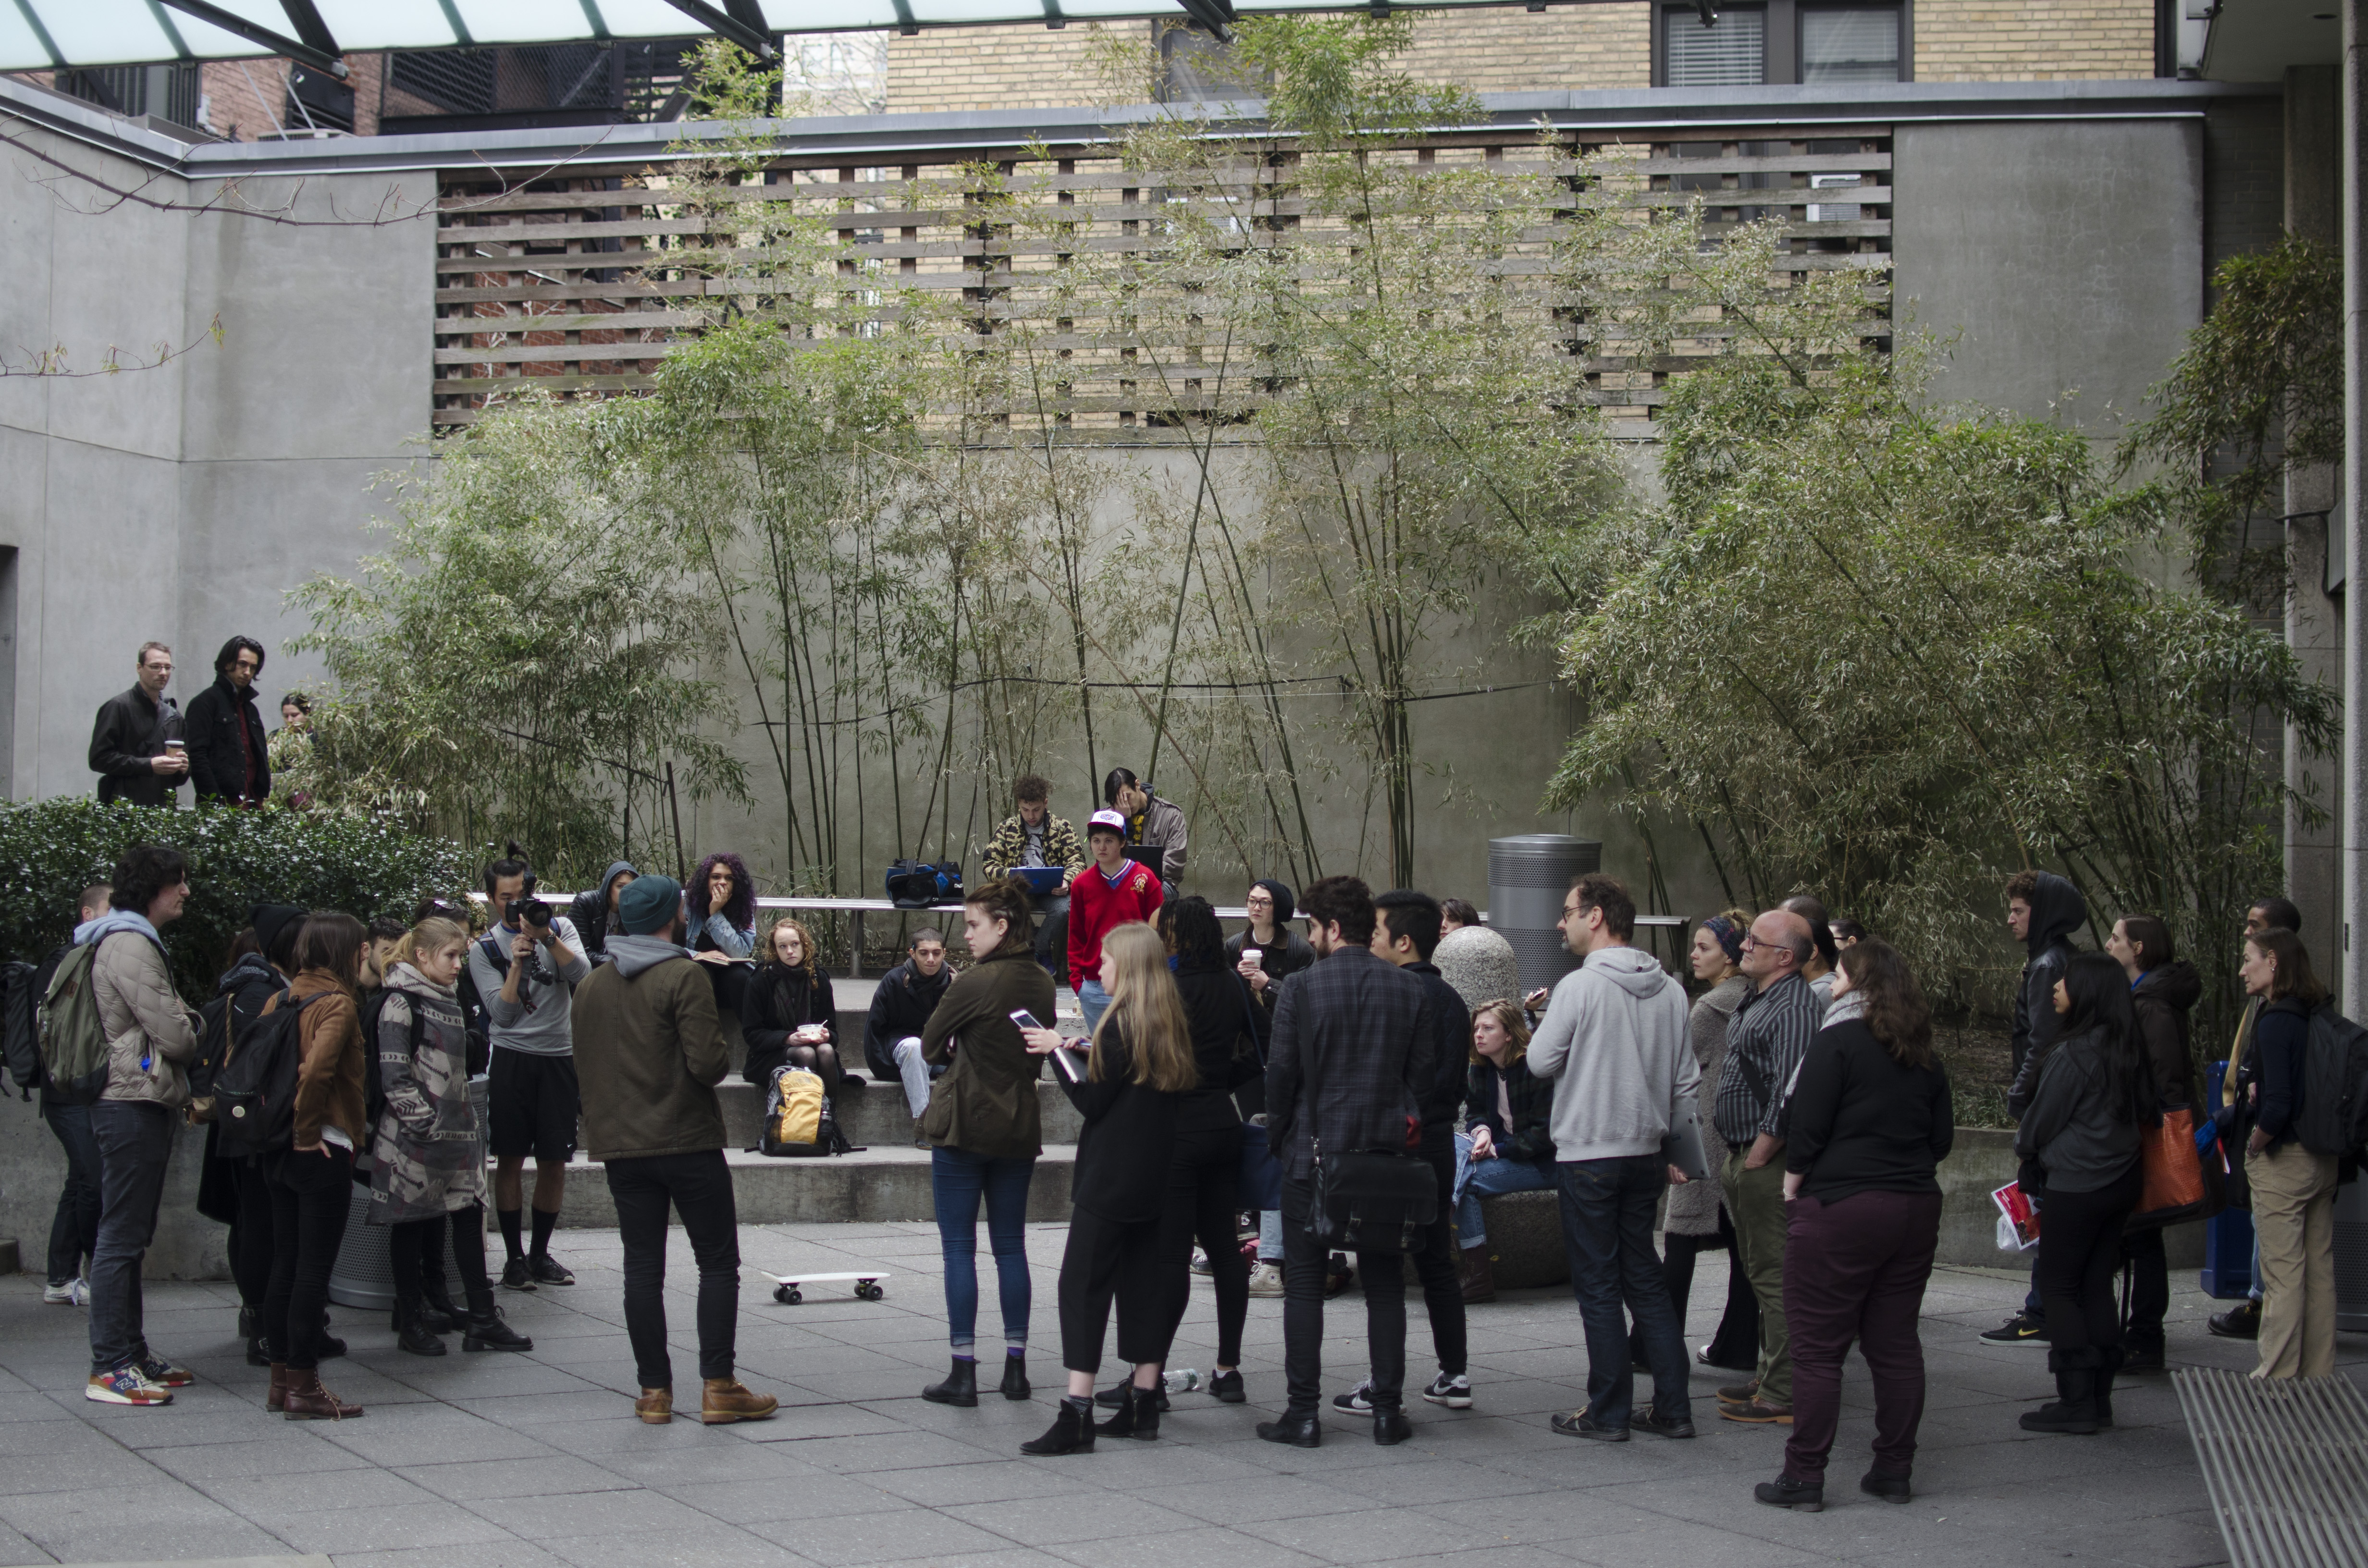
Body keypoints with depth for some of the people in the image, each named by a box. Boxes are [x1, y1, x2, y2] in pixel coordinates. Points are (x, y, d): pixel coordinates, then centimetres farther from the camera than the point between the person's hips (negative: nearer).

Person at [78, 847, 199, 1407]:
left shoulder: (137, 941, 19)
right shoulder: (129, 946, -15)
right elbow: (173, 1034, -17)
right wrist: (197, 1047, 2)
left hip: (136, 1103, 11)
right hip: (134, 1103, -11)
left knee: (129, 1236, 14)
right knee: (122, 1238, -7)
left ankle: (131, 1354, 21)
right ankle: (111, 1368, -5)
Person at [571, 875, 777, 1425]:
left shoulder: (590, 986, 10)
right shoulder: (683, 978, -12)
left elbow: (584, 1063, 15)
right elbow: (709, 1063, -19)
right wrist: (723, 1046, 2)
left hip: (620, 1147, 6)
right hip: (689, 1142, -6)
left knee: (643, 1266, 7)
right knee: (718, 1262, 3)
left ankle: (654, 1390, 8)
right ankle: (718, 1386, 1)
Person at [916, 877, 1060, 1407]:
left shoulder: (976, 981, -16)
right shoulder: (1042, 982, 4)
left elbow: (930, 1047, -5)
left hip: (964, 1124, -6)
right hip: (1020, 1124, 6)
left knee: (959, 1247, 0)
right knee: (1011, 1245, 12)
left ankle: (964, 1371, -1)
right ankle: (1016, 1367, 14)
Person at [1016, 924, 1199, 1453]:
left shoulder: (1122, 1022, -13)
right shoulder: (1172, 1022, 11)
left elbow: (1092, 1102, -13)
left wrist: (1057, 1050, -3)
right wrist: (1080, 1050, 13)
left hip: (1111, 1177, -8)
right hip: (1156, 1176, 8)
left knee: (1082, 1282, -7)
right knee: (1146, 1280, 12)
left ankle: (1076, 1416, -13)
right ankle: (1143, 1404, 14)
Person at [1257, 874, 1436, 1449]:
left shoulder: (1301, 990, -8)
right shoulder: (1411, 991, 2)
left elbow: (1280, 1073, -5)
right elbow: (1421, 1075, 5)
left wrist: (1279, 1140, 8)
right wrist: (1400, 1132, 14)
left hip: (1313, 1154, -3)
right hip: (1386, 1154, 3)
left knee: (1304, 1283, 4)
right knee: (1384, 1283, 10)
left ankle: (1303, 1412, 2)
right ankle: (1387, 1410, 10)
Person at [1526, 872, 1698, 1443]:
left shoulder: (1580, 987, -15)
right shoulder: (1669, 990, 5)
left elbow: (1541, 1063, -10)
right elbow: (1686, 1080, 8)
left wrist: (1546, 1026, 10)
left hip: (1589, 1155, -6)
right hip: (1646, 1154, 6)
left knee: (1598, 1287, 2)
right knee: (1646, 1279, 14)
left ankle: (1608, 1413, 7)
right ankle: (1673, 1408, 14)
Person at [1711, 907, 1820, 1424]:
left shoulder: (1794, 1007, -16)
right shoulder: (1757, 1002, 17)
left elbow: (1789, 1094, -24)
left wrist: (1757, 1158, -20)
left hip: (1769, 1162, -11)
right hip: (1746, 1158, 11)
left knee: (1775, 1276, -8)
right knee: (1761, 1271, 17)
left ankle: (1783, 1396, -5)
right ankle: (1772, 1376, 26)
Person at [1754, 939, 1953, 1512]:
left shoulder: (1838, 1041, -9)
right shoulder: (1923, 1056, 11)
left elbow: (1807, 1128, -12)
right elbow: (1942, 1137, 15)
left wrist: (1792, 1186, 1)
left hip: (1839, 1208, -6)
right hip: (1915, 1208, 7)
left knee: (1818, 1348, -2)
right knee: (1896, 1342, 11)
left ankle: (1804, 1476, 0)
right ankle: (1894, 1470, 15)